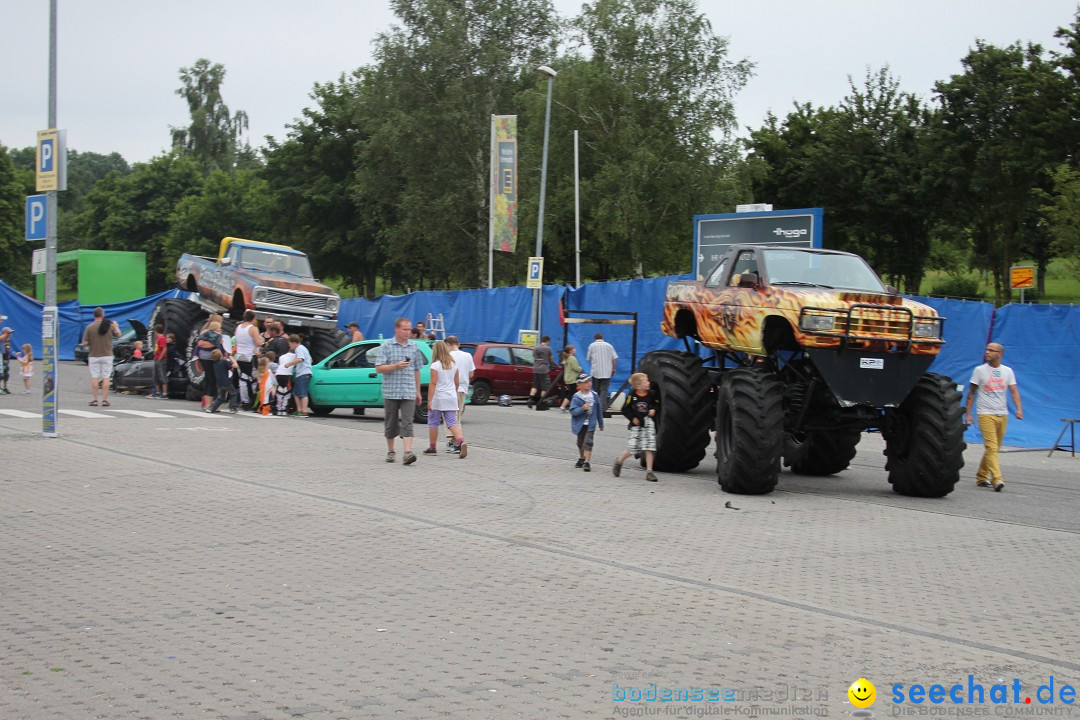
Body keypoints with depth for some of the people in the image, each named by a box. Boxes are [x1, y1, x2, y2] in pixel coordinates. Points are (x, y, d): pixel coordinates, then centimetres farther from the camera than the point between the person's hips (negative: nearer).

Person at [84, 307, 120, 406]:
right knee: (106, 378, 4)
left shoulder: (89, 327, -9)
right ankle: (105, 399, 2)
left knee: (94, 378, 5)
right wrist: (116, 326, 30)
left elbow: (85, 343, -8)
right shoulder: (110, 326, -4)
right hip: (107, 355, 1)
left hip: (94, 356, -1)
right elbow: (118, 335, 12)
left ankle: (95, 399, 4)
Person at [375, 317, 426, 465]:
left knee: (407, 422, -10)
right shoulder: (386, 346, 0)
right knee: (391, 423, 9)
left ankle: (407, 453, -20)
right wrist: (396, 366, -20)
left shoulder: (414, 347, 10)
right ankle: (390, 451, 23)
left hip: (409, 392, 1)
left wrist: (418, 391, 15)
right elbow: (379, 368, -6)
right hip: (391, 392, -1)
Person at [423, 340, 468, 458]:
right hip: (451, 398, 5)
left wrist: (429, 400, -15)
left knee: (433, 423, 9)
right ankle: (461, 441, -24)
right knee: (452, 422, 0)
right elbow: (456, 382, 14)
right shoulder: (453, 365, 8)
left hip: (438, 399, -5)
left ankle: (432, 448, 15)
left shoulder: (435, 366, -10)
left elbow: (433, 383, -15)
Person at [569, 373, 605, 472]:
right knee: (580, 443, 17)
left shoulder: (594, 395, -2)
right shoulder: (576, 397, -11)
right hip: (580, 424, 0)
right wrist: (582, 408, -33)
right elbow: (573, 411, -17)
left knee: (588, 442, -14)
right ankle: (581, 459, 40)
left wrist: (601, 423, 15)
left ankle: (587, 463, -16)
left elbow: (599, 410, 8)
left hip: (590, 424, 0)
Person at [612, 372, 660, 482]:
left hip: (648, 423, 3)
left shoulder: (652, 394, -1)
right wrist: (633, 418, -11)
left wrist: (654, 410, -5)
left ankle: (649, 471, 2)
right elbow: (625, 409, -2)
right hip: (636, 425, -3)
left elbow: (658, 404, 14)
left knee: (649, 448, -4)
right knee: (633, 449, -3)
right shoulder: (632, 396, -9)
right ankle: (619, 461, 25)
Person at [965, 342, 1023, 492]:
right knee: (991, 447, -15)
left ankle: (981, 477, 23)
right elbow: (971, 393, 4)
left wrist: (1019, 409, -12)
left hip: (1002, 415, 4)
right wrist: (967, 413, 0)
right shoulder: (980, 370, 1)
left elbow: (1014, 392, 4)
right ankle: (996, 479, -22)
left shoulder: (1007, 371, 8)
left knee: (993, 448, 10)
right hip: (986, 414, -4)